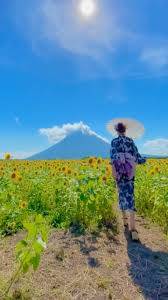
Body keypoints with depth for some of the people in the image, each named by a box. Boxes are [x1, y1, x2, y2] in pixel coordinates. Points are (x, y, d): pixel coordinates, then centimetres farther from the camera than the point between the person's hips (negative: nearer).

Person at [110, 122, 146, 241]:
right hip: (130, 171, 1)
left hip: (120, 170, 0)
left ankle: (124, 218, 28)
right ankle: (133, 227, -12)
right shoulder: (131, 141, 7)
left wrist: (113, 169, -17)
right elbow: (136, 155, 8)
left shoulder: (114, 141, 2)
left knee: (122, 194, 16)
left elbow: (113, 155, -12)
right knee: (130, 195, -4)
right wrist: (143, 160, 28)